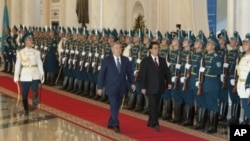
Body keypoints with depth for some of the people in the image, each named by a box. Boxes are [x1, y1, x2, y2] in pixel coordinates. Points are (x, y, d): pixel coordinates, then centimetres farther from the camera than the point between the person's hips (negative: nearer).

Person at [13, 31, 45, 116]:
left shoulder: (36, 52, 7)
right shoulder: (20, 53, 3)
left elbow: (40, 64, 7)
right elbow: (17, 65, 1)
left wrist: (42, 75, 2)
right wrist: (16, 77, -4)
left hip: (35, 75, 1)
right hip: (25, 75, -1)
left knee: (35, 90, -25)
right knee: (24, 94, 4)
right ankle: (26, 110, 16)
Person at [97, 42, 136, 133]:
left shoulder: (125, 60, 5)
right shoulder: (106, 60, -5)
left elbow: (129, 72, 6)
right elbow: (101, 74, -3)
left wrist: (132, 83, -7)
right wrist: (100, 87, -5)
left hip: (121, 88, 4)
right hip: (111, 88, -4)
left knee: (117, 106, 11)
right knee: (114, 107, -12)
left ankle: (111, 123, 26)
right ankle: (116, 125, -15)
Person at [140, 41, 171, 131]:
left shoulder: (162, 60, 10)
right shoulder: (145, 61, -3)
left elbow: (166, 72, 10)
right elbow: (142, 75, -6)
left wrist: (169, 82, -3)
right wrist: (143, 87, -11)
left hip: (160, 87, 5)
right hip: (151, 87, -5)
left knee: (156, 106, 11)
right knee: (153, 106, -10)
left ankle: (151, 122, 23)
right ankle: (155, 124, -11)